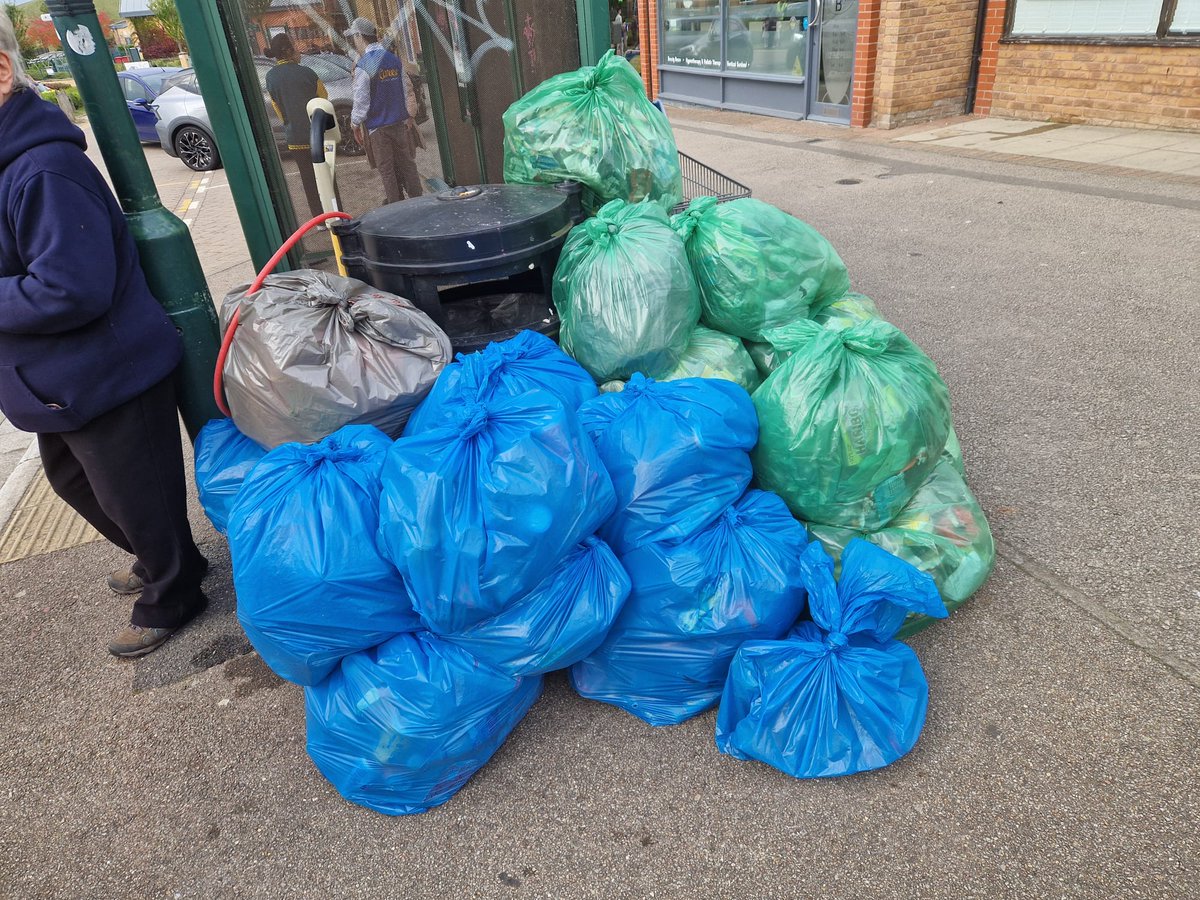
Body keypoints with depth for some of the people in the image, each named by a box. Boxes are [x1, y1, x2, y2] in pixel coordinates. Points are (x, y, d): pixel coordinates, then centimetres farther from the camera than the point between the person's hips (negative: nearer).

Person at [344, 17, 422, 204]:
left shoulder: (362, 66, -16)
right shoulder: (394, 59, 3)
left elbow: (361, 100, -14)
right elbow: (406, 89, 10)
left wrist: (356, 124, -1)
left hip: (377, 127, -5)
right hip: (399, 122, 5)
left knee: (386, 169, 4)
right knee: (407, 163, 12)